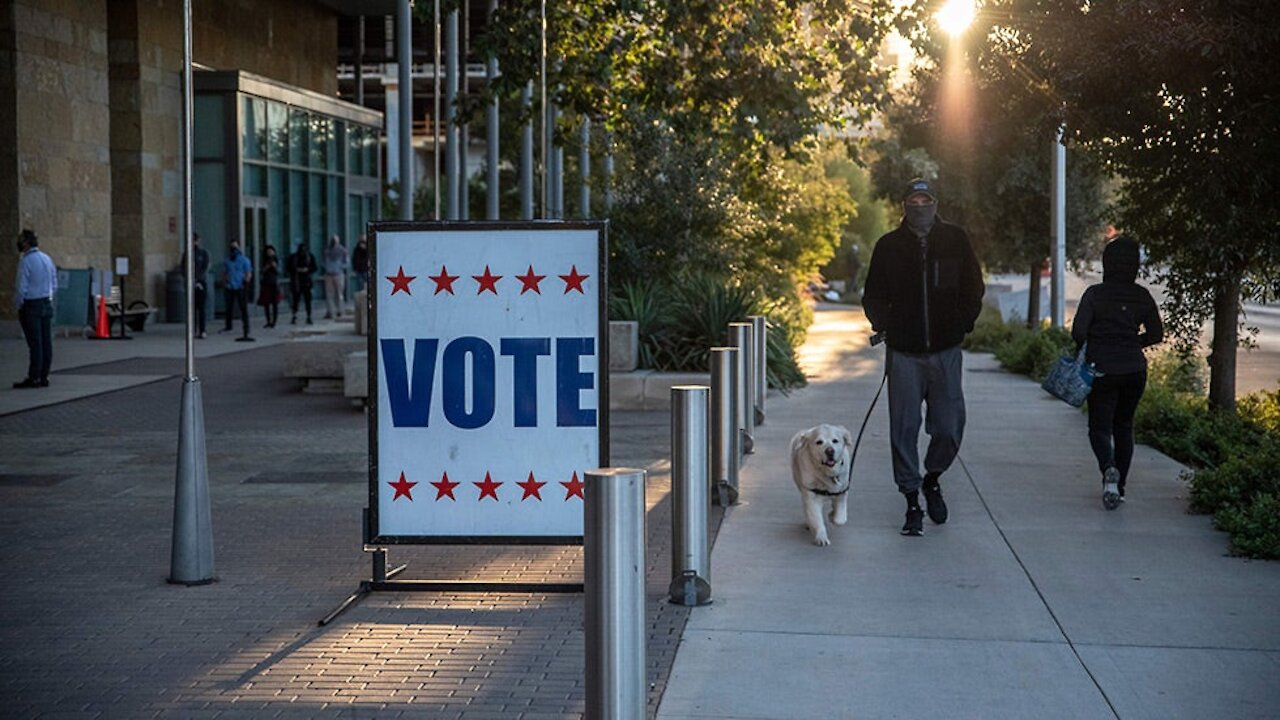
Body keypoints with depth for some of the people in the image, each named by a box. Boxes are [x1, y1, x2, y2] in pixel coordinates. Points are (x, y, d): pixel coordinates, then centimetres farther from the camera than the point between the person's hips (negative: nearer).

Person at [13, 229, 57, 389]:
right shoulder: (47, 259, 9)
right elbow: (54, 285, 13)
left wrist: (19, 304, -1)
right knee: (46, 342, 6)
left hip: (31, 305, -7)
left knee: (34, 343, -6)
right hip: (47, 304, 7)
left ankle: (33, 378, -4)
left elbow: (22, 287, -13)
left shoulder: (26, 261, -13)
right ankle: (44, 377, 9)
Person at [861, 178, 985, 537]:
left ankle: (932, 477, 29)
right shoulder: (888, 246, 2)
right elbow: (873, 297, 11)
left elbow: (973, 290, 13)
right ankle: (912, 503, 9)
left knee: (949, 428, 0)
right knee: (904, 429, -1)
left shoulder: (955, 241, 4)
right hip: (904, 353, -1)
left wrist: (962, 325, 6)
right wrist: (884, 327, 1)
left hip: (946, 352, 1)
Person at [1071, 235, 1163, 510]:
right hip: (1134, 370, 3)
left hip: (1102, 371, -3)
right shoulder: (1142, 296, -1)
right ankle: (1119, 487, 16)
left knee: (1100, 428, 5)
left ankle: (1109, 468, -24)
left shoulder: (1095, 294, -11)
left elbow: (1078, 331, -17)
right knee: (1124, 427, 16)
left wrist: (1086, 348, 3)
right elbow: (1156, 334, 5)